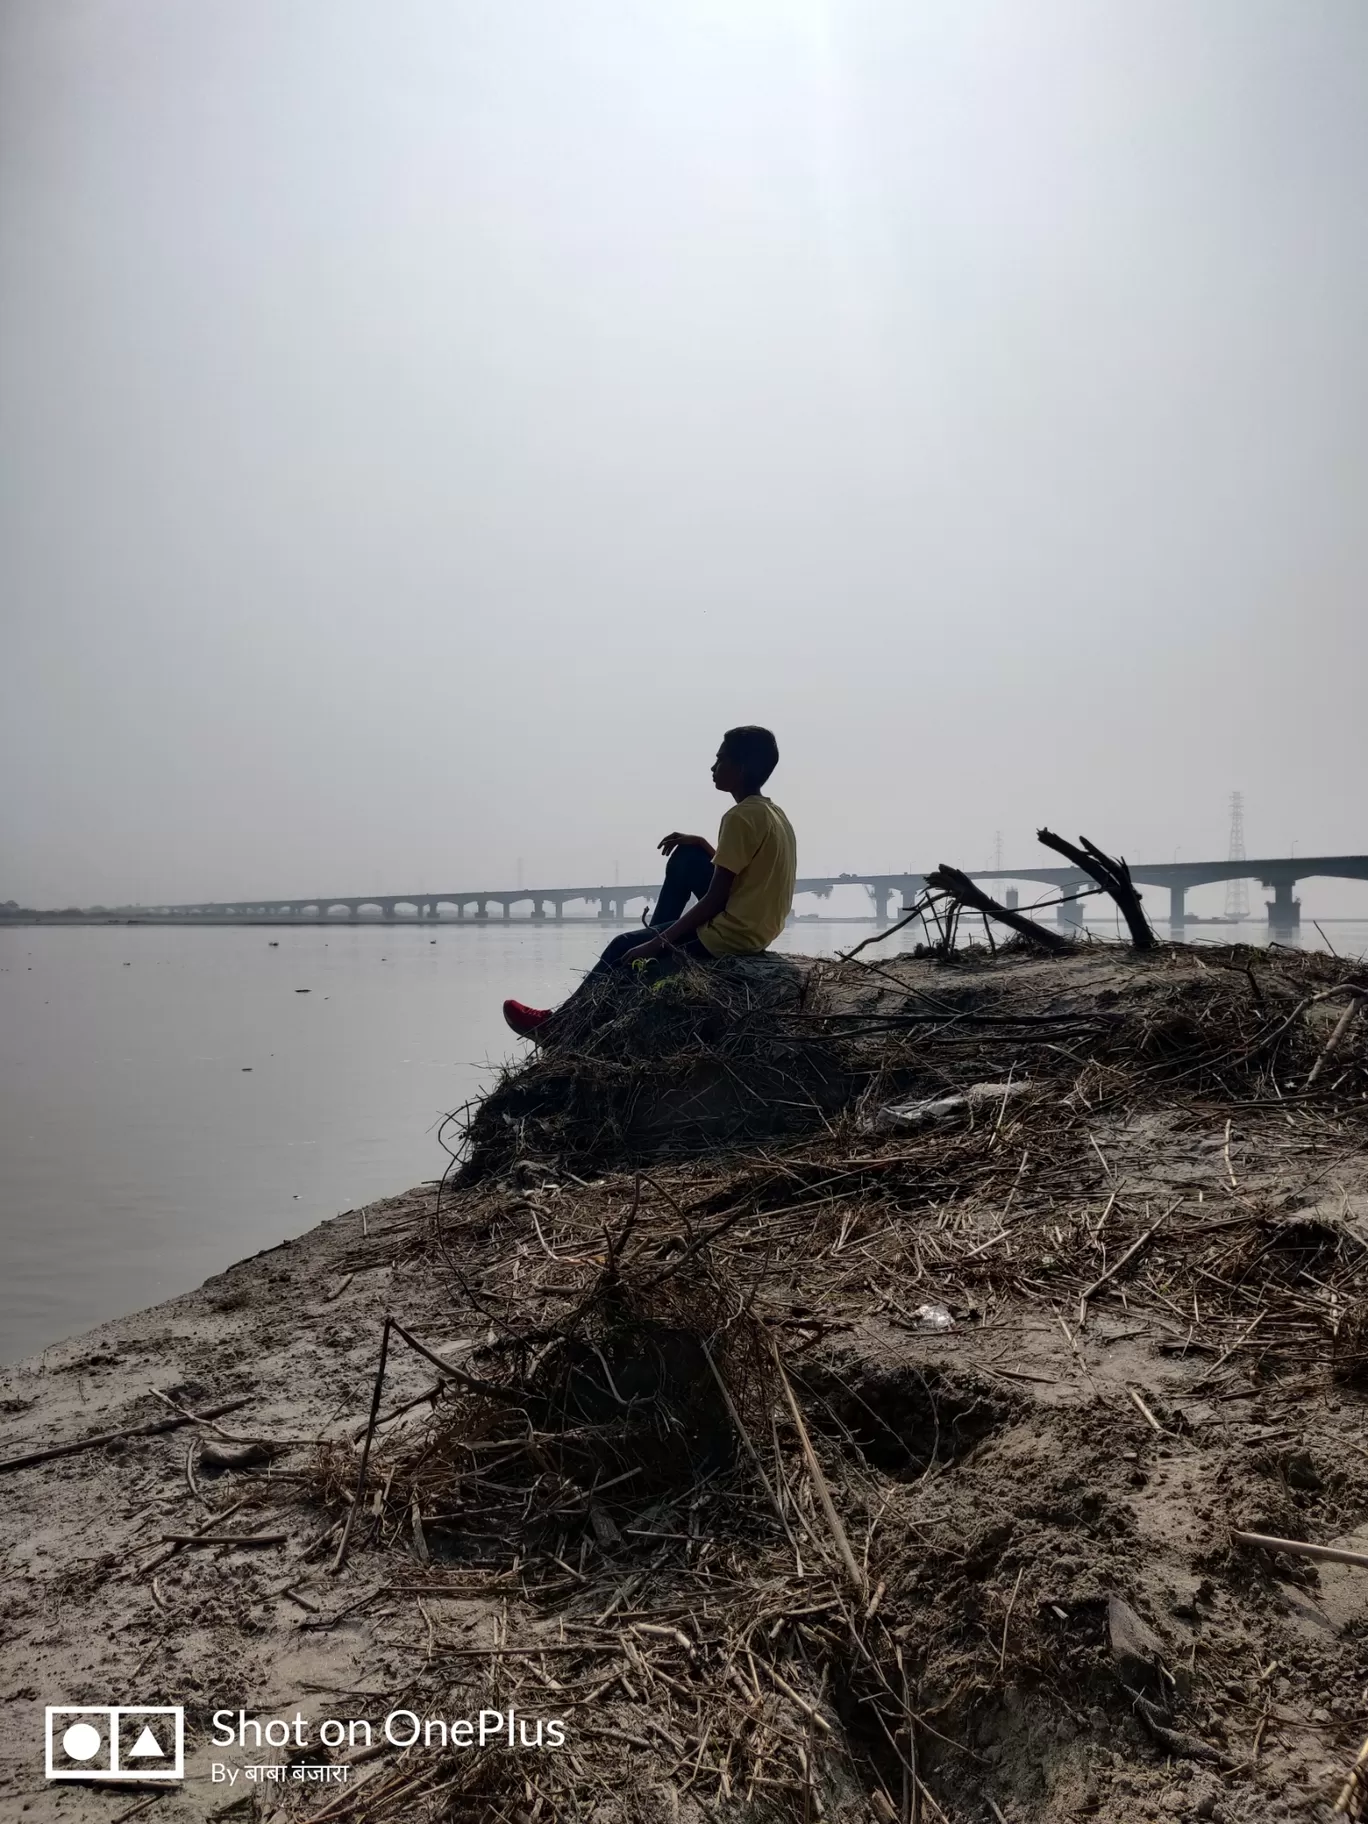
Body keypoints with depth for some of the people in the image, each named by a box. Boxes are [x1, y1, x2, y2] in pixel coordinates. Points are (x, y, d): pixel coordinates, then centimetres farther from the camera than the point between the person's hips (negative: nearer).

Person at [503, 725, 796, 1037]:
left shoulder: (740, 817, -19)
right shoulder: (772, 812, 9)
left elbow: (714, 900, -20)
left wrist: (656, 945, -15)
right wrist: (701, 845, 12)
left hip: (731, 936, -9)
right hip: (755, 926, 9)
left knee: (626, 946, 5)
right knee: (686, 856, 19)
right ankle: (656, 936, 24)